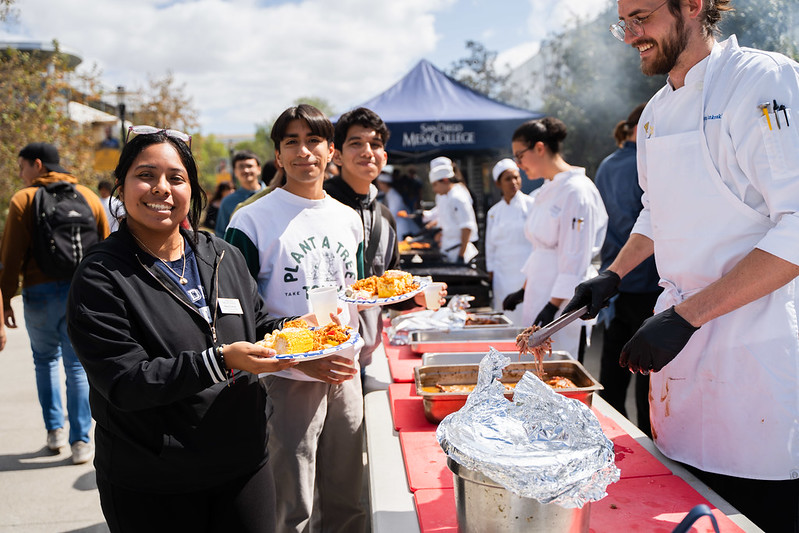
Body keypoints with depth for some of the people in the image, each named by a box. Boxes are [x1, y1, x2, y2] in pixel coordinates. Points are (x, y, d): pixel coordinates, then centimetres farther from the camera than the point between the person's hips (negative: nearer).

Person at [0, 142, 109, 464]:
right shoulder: (89, 196, 8)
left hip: (41, 293, -2)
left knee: (45, 359, 19)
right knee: (77, 365, 6)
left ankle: (55, 430, 19)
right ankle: (81, 442, 5)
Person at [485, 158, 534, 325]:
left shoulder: (531, 205, -3)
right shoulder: (493, 212, 10)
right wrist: (491, 275, 11)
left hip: (526, 273, -4)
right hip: (503, 277, 4)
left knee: (526, 321, -6)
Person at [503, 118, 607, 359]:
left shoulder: (576, 190, -15)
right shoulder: (548, 190, 13)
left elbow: (575, 259, -19)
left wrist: (553, 305, -20)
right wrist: (524, 291, 19)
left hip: (565, 303, -9)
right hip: (541, 294, 9)